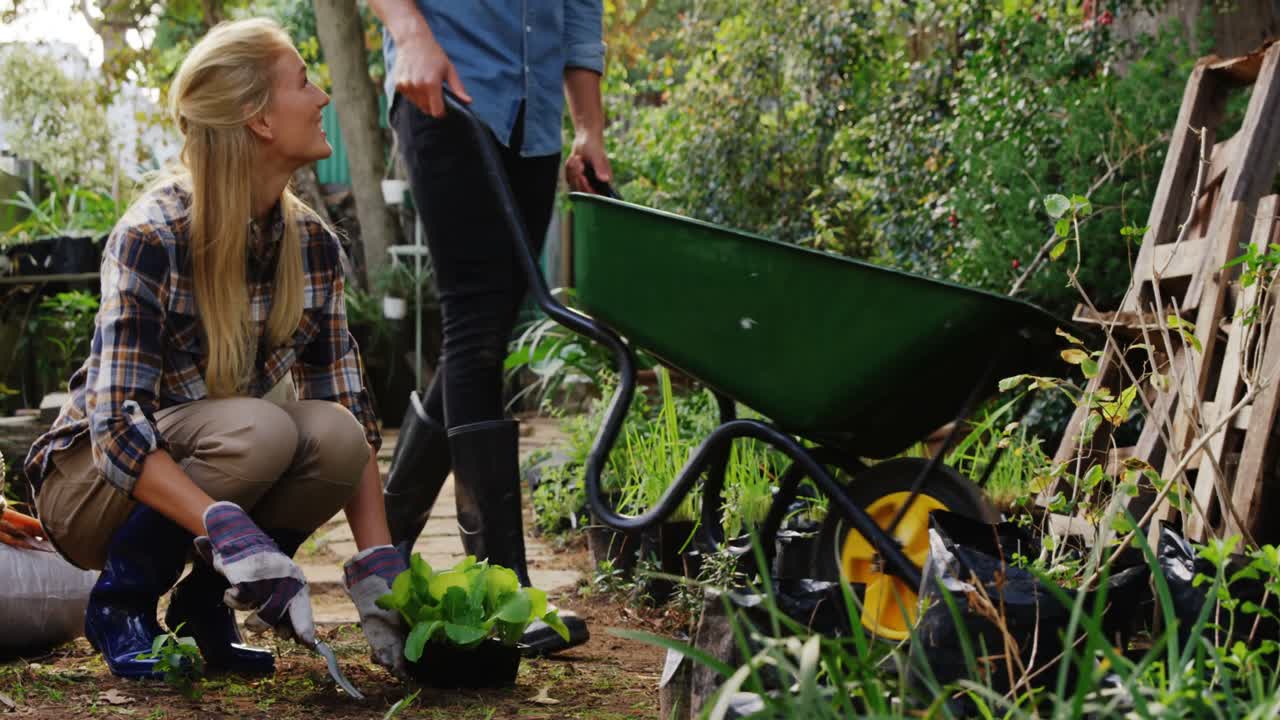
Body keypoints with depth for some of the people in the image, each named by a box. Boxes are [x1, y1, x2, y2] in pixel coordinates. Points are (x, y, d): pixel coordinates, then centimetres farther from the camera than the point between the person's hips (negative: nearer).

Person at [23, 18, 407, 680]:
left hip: (218, 463, 5)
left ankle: (205, 601, -3)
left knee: (335, 436, -25)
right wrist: (230, 532, -44)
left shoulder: (311, 244, -6)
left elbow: (350, 410, -6)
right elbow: (117, 427, -30)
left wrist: (378, 568, -17)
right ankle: (120, 599, -11)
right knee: (260, 429, -34)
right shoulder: (151, 238, -24)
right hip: (92, 485, -5)